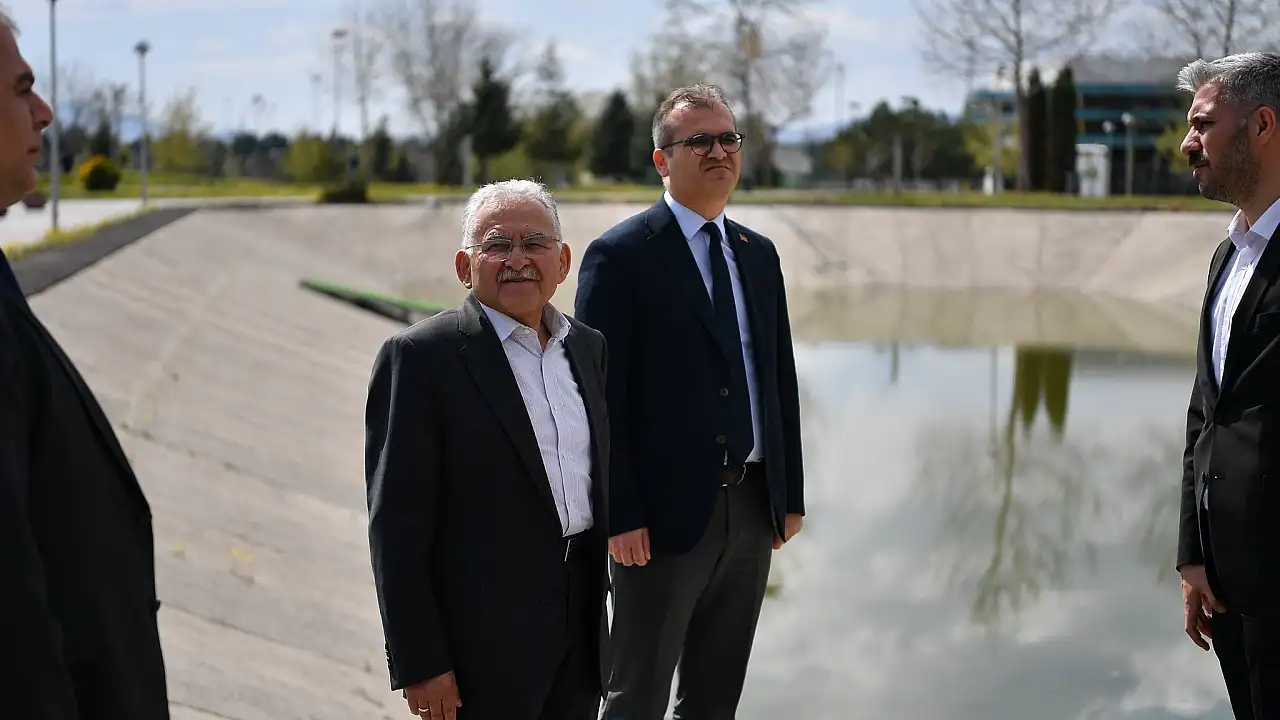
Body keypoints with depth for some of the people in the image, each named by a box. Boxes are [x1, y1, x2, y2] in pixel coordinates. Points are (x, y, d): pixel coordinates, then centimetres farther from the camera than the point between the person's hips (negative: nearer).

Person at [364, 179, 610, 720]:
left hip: (581, 620, 6)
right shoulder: (421, 356, -11)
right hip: (485, 641, -6)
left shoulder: (588, 346, 10)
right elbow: (396, 524, -13)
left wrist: (597, 607, 15)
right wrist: (418, 664, -15)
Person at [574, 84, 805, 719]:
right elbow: (601, 396, -11)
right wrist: (620, 517, -16)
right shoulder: (620, 255, -8)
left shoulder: (759, 255, 12)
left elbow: (780, 380, 15)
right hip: (665, 516, -6)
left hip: (752, 511, 6)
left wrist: (790, 494, 11)